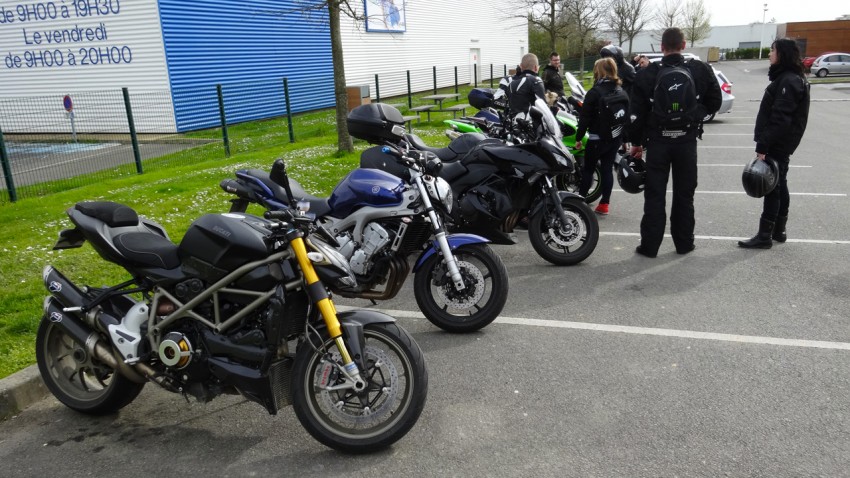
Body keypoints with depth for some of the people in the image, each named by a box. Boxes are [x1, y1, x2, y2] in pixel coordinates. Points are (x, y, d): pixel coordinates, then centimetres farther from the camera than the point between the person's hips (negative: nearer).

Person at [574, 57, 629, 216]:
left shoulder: (595, 92, -12)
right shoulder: (622, 92, 9)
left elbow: (585, 118, -13)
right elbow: (626, 115, 13)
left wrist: (578, 137, -6)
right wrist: (624, 138, 19)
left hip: (598, 138, -6)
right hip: (616, 137, 6)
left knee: (588, 168, 5)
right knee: (607, 168, 9)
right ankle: (604, 204, 10)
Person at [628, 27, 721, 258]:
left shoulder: (647, 74, -4)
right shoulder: (701, 70, -2)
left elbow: (637, 112, -2)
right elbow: (714, 102, 6)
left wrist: (636, 142, 7)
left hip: (657, 141, -1)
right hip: (687, 141, 1)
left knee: (654, 195, 5)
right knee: (684, 194, 12)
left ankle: (649, 245, 6)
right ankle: (684, 243, 19)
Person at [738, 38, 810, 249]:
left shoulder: (788, 81, -18)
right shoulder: (787, 77, 14)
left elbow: (780, 119, -24)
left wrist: (762, 146, -25)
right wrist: (765, 144, 17)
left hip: (778, 144, -10)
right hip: (781, 143, 10)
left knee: (772, 187, -6)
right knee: (779, 186, 14)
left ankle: (765, 236, 0)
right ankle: (778, 231, 24)